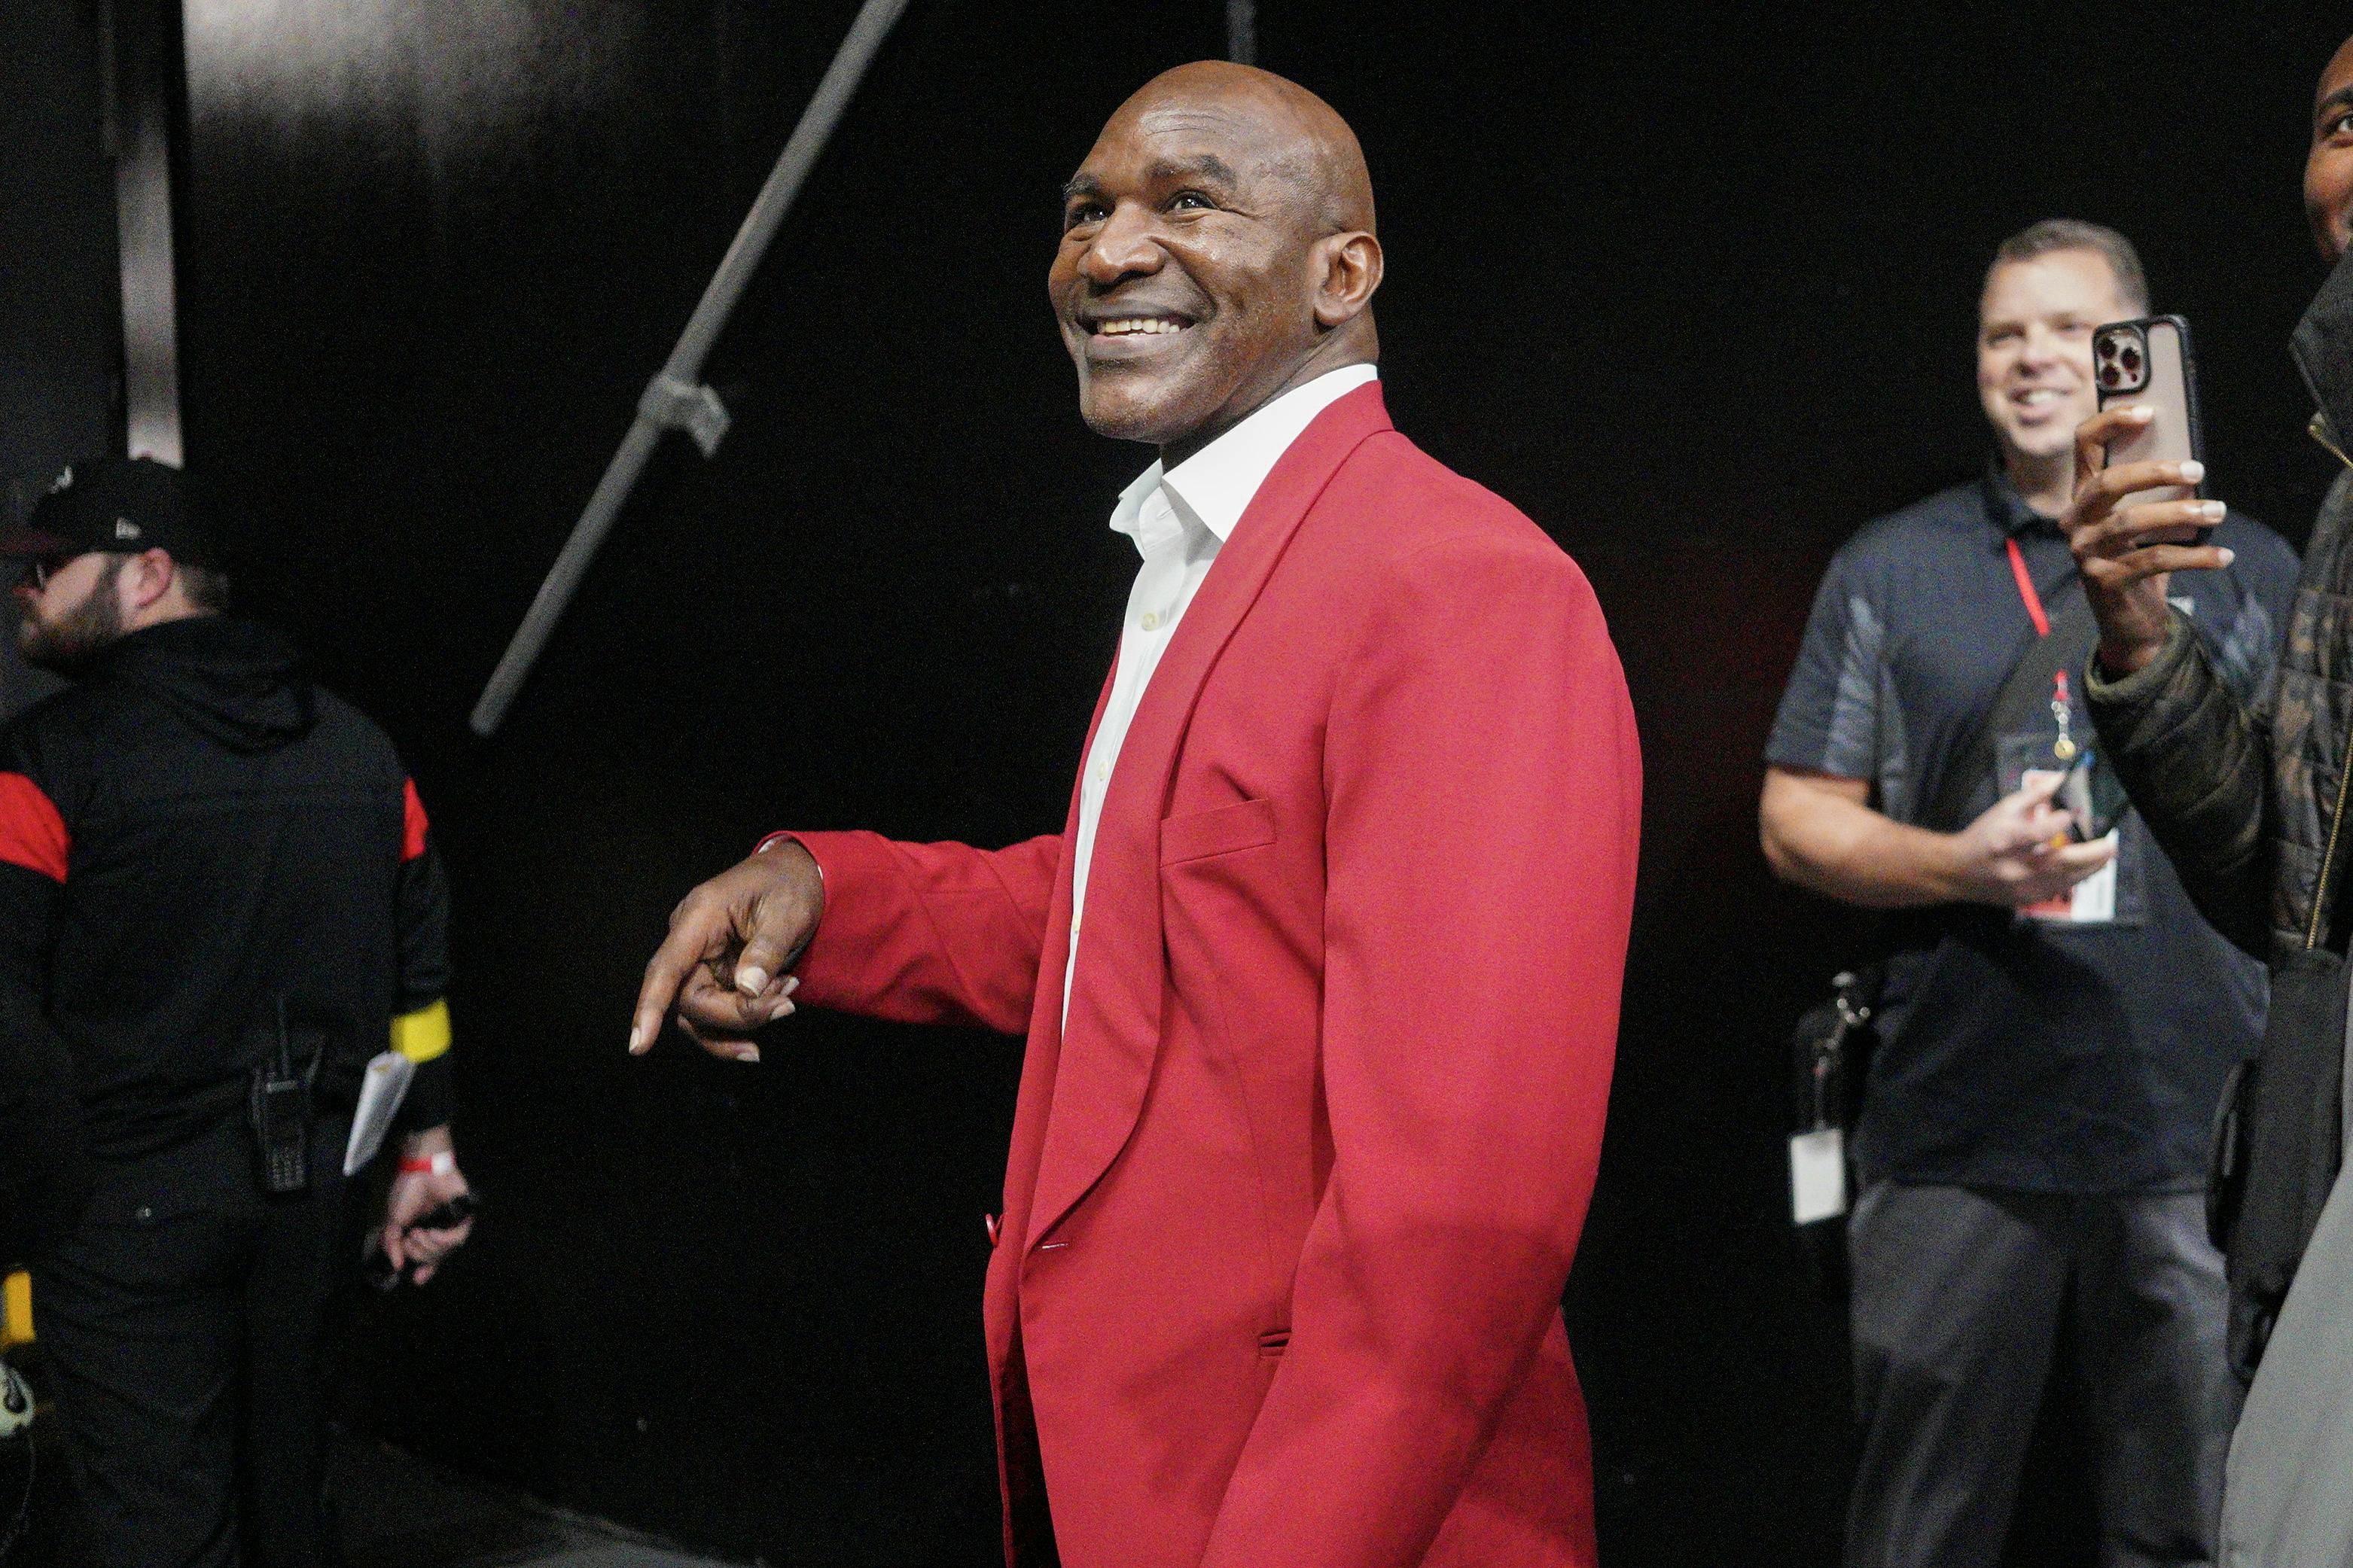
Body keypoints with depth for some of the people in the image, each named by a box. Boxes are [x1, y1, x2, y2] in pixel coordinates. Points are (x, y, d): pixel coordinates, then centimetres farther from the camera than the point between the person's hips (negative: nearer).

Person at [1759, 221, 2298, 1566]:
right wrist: (1961, 864, -10)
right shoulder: (1890, 572, 10)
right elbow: (1797, 819, 7)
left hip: (2196, 1136, 0)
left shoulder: (2251, 574, 11)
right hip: (1958, 1134, 0)